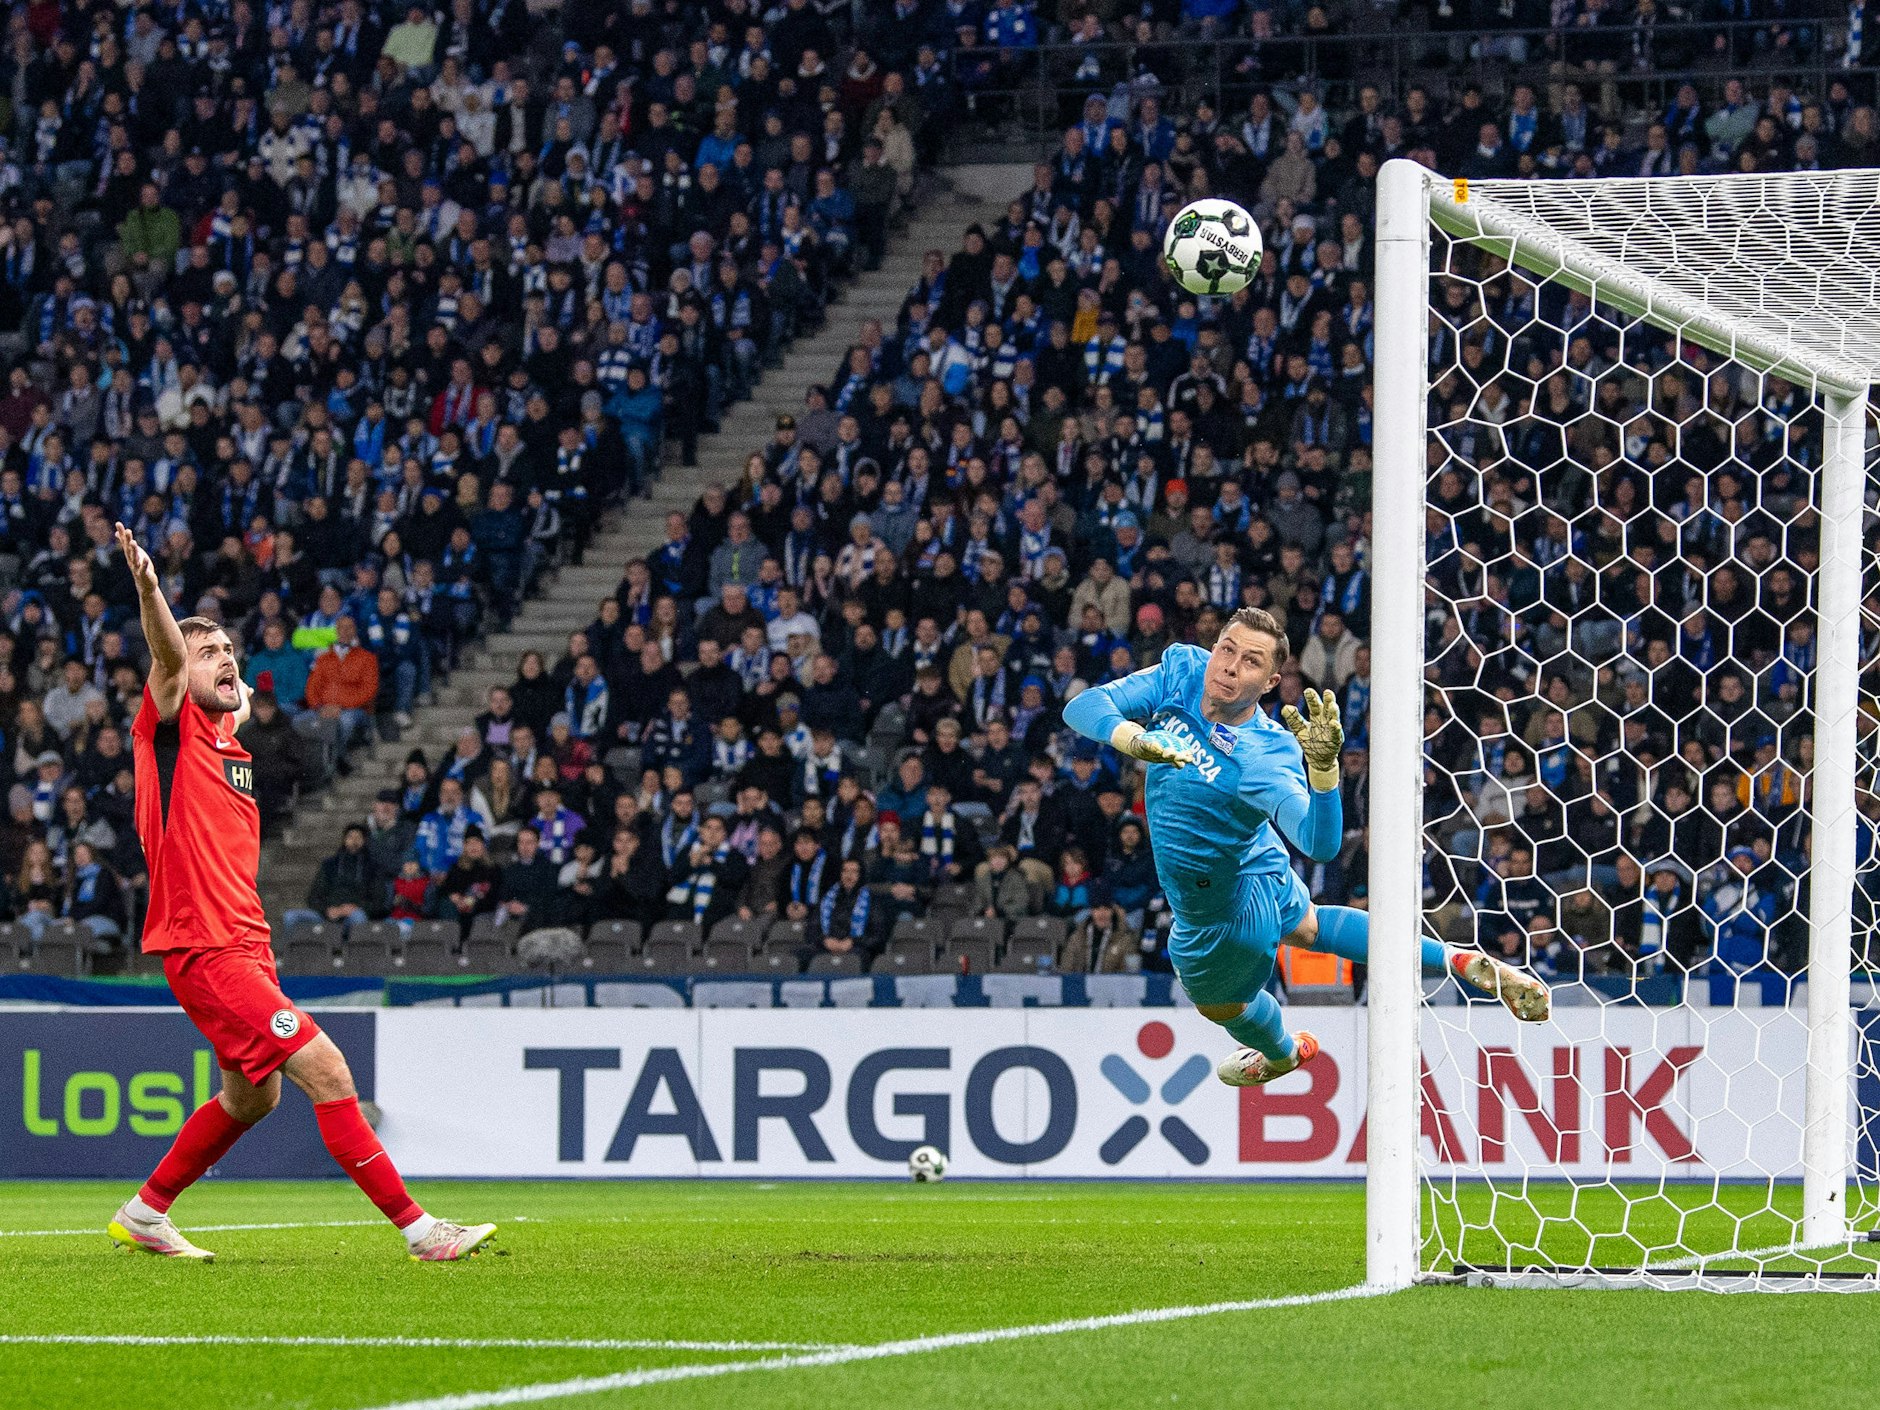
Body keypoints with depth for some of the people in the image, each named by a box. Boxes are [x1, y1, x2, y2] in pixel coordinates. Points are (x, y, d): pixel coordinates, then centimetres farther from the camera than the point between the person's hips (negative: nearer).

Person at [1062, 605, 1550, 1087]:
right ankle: (1461, 962, 46)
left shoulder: (1265, 755, -40)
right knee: (1307, 925, 35)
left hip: (1225, 911, -6)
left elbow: (1320, 844, -52)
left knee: (1217, 1001, 27)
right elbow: (1084, 707, -24)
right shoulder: (1182, 670, -23)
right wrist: (1132, 738, -46)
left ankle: (1284, 1051, 62)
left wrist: (1323, 765, -69)